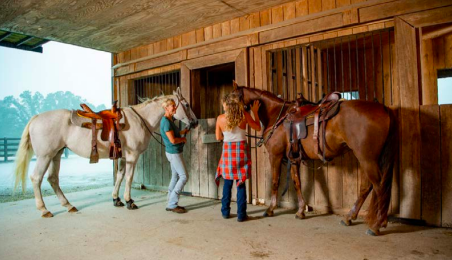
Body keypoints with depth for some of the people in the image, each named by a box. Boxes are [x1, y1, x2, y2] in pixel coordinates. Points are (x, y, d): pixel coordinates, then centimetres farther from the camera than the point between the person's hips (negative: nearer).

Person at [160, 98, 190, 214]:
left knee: (175, 177, 14)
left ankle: (171, 204, 22)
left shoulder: (170, 119, 11)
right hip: (174, 153, -10)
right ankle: (172, 204, 1)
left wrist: (182, 132, 11)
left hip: (174, 153, 10)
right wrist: (183, 139, -9)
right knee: (184, 176, -6)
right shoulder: (166, 121, -20)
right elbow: (173, 140, -25)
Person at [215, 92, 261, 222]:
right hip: (241, 150, 0)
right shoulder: (244, 115, -5)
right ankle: (241, 214, 9)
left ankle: (225, 211, 24)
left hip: (227, 150, 1)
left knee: (227, 182, 15)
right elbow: (258, 127, 8)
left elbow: (218, 137, 5)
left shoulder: (220, 118, -5)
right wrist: (255, 112, 17)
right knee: (241, 183, 6)